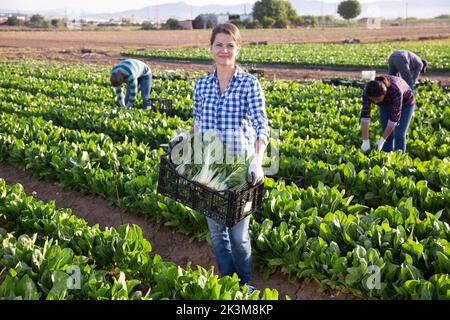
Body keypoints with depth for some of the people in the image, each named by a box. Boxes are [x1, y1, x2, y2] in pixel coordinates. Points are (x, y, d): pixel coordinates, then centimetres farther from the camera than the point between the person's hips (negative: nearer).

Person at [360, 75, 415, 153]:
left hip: (405, 102, -3)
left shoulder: (395, 91, -43)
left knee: (399, 135, -10)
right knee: (387, 134, -3)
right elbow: (365, 115, -36)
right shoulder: (369, 90, -33)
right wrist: (365, 141, -42)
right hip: (386, 104, 3)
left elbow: (394, 117, -37)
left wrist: (382, 140, -36)